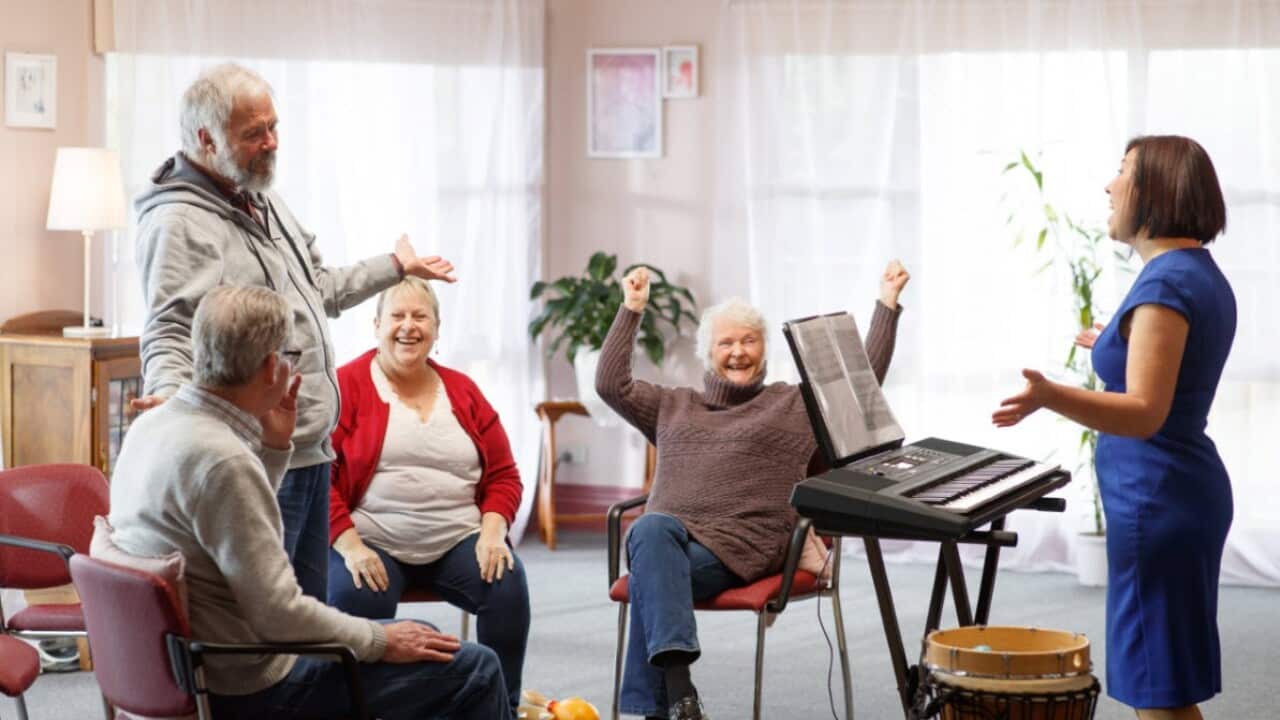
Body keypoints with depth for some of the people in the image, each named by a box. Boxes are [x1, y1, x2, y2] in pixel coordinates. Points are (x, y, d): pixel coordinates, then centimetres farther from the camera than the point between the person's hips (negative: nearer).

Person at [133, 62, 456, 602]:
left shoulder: (264, 203, 18)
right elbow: (169, 330, -23)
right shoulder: (180, 222, -13)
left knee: (309, 607, 14)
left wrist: (396, 266, 38)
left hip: (312, 450, 10)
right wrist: (169, 393, -42)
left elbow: (321, 289, 31)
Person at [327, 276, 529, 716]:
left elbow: (503, 474, 14)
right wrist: (349, 545, -17)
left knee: (509, 587, -24)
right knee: (356, 599, -34)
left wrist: (492, 531, -5)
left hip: (459, 541, 3)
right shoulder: (346, 386, 0)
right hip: (372, 543, -3)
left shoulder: (462, 392, 13)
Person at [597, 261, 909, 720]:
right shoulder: (674, 406, 29)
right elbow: (611, 384, 25)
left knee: (651, 570, -34)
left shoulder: (798, 404, 20)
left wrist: (887, 303, 12)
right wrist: (632, 309, 26)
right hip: (669, 529, 3)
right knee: (651, 530, -37)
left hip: (738, 544, -3)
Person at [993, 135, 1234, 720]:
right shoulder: (1201, 274, 12)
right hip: (1182, 490, 10)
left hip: (1158, 499, -10)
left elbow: (1144, 413, -28)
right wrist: (1120, 346, 42)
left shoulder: (1166, 282, -19)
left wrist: (1050, 396, -42)